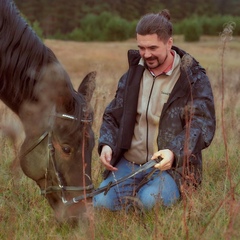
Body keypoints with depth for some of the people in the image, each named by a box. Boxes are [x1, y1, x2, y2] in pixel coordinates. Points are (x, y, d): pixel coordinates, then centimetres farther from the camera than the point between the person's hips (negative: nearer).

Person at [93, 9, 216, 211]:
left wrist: (174, 152, -32)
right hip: (128, 163, 4)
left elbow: (202, 125, -13)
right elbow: (113, 115, 17)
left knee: (149, 201, -33)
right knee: (101, 202, -20)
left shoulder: (194, 79, -4)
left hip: (173, 166, -4)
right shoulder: (133, 73, 11)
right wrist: (106, 144, -6)